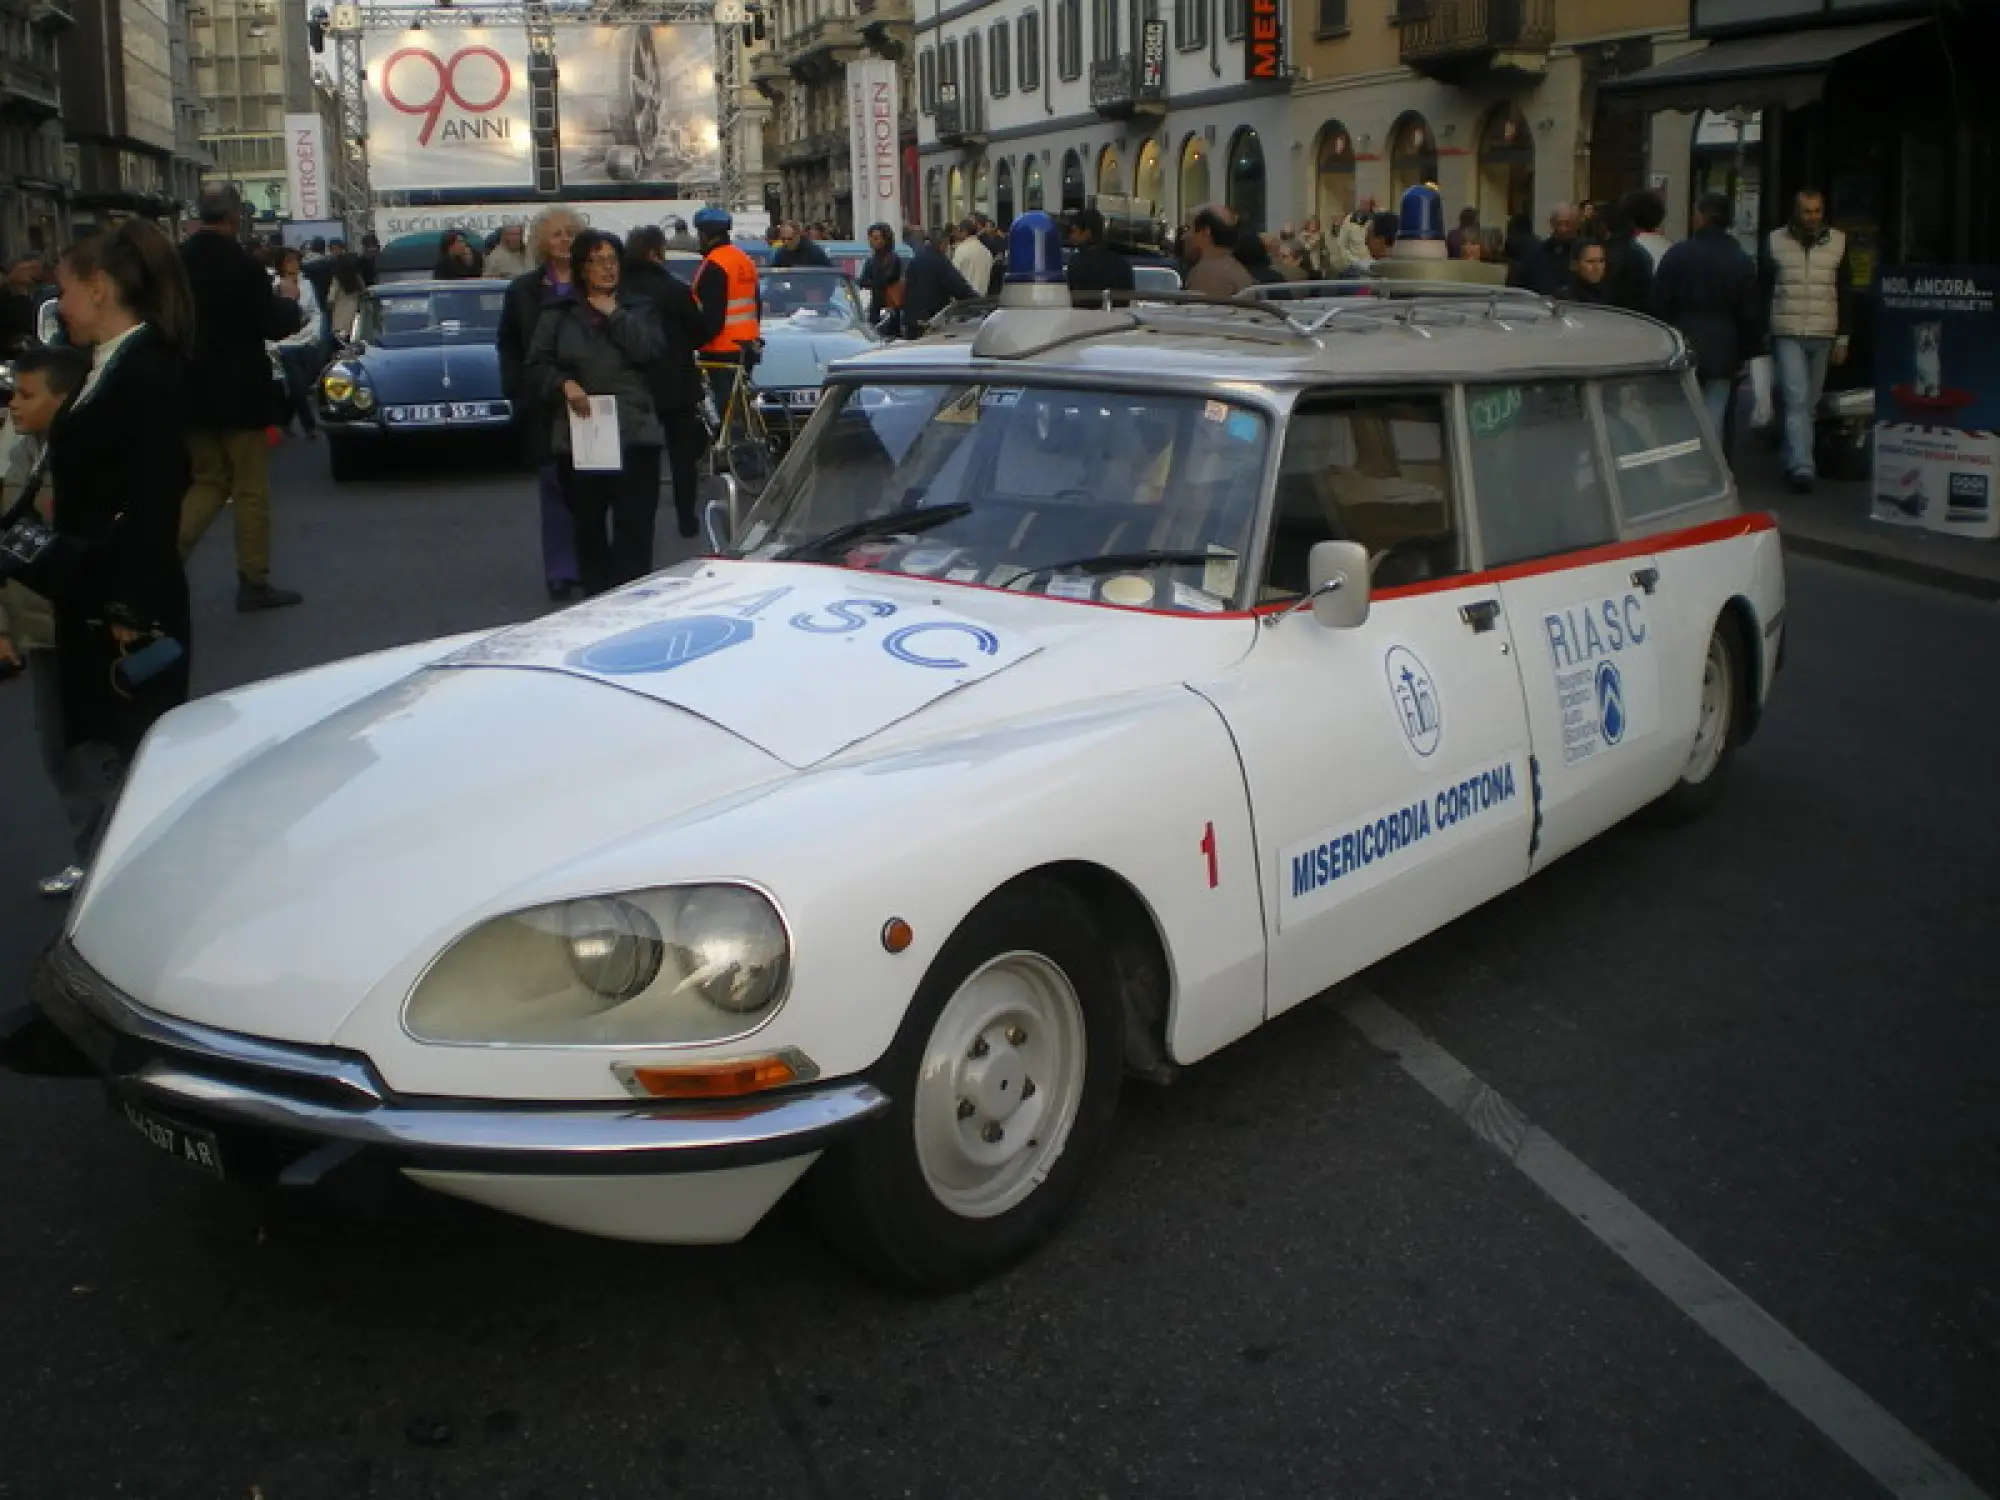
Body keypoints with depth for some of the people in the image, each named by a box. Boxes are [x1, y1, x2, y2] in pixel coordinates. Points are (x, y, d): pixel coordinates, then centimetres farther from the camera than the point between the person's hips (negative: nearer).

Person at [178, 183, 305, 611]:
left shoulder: (178, 260, 1)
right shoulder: (240, 263, -17)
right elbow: (274, 325, -16)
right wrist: (292, 308, 4)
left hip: (194, 393, 6)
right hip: (239, 395, -6)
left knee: (208, 481, 17)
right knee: (251, 490, 5)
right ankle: (254, 583, 12)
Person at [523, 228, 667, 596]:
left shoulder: (639, 309, 11)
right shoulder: (559, 315, 10)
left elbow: (650, 350, -7)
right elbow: (537, 366, 6)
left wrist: (614, 315, -5)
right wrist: (564, 384, -11)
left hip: (634, 436, -1)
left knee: (634, 528, -7)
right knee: (589, 528, 8)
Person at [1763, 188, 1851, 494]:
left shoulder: (1838, 242, 6)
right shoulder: (1775, 242, 2)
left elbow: (1844, 294, 9)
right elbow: (1763, 290, 6)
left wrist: (1843, 338, 6)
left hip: (1823, 335, 2)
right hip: (1786, 334, -2)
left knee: (1810, 403, 9)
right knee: (1797, 399, -11)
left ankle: (1793, 462, 21)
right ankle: (1802, 468, -16)